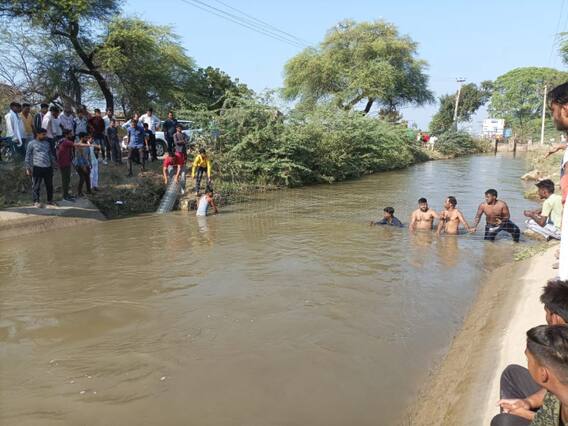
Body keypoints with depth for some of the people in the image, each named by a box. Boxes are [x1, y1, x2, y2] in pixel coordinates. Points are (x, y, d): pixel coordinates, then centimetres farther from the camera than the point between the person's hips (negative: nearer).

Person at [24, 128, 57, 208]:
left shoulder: (47, 143, 17)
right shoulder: (32, 143, 2)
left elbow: (51, 155, 23)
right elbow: (28, 156, 1)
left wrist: (53, 165, 19)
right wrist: (28, 168, -4)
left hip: (48, 167, 5)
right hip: (37, 167, -5)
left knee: (49, 185, 10)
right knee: (36, 186, -2)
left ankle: (50, 200, 21)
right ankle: (36, 201, 4)